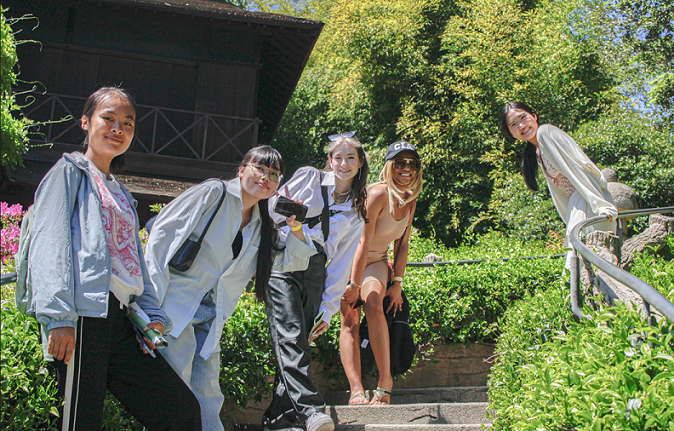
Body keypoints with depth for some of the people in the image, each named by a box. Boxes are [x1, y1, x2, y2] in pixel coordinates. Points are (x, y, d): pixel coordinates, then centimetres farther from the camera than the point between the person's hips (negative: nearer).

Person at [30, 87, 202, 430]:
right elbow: (49, 247, -6)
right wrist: (58, 317, -19)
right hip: (83, 316, -7)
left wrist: (152, 313, 10)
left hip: (118, 321, 8)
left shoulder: (122, 195, 29)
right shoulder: (69, 171, 7)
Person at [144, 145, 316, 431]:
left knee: (208, 397, 5)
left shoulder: (262, 225, 17)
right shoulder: (213, 193, -3)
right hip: (175, 304, -6)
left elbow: (293, 261, 21)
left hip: (209, 317, 7)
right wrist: (153, 296, -14)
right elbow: (162, 233, -8)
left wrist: (295, 226, 1)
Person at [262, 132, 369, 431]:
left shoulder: (356, 213, 19)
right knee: (290, 334, -21)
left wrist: (329, 308, 14)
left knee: (298, 341, -4)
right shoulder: (309, 177, 11)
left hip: (315, 274, 3)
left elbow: (342, 263, 17)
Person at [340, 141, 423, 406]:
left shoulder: (410, 201, -2)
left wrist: (397, 283, 2)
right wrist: (354, 284, -23)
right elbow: (364, 241, -24)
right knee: (349, 319, -14)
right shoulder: (378, 194, -23)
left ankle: (385, 381, -20)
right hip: (349, 260, -4)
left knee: (373, 304, -23)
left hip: (376, 261, 4)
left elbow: (402, 244, 5)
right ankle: (356, 391, -20)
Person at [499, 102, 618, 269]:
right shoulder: (537, 151, 20)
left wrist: (601, 204, -22)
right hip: (578, 204, 9)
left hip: (589, 205, -9)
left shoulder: (545, 132, -8)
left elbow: (578, 167, -16)